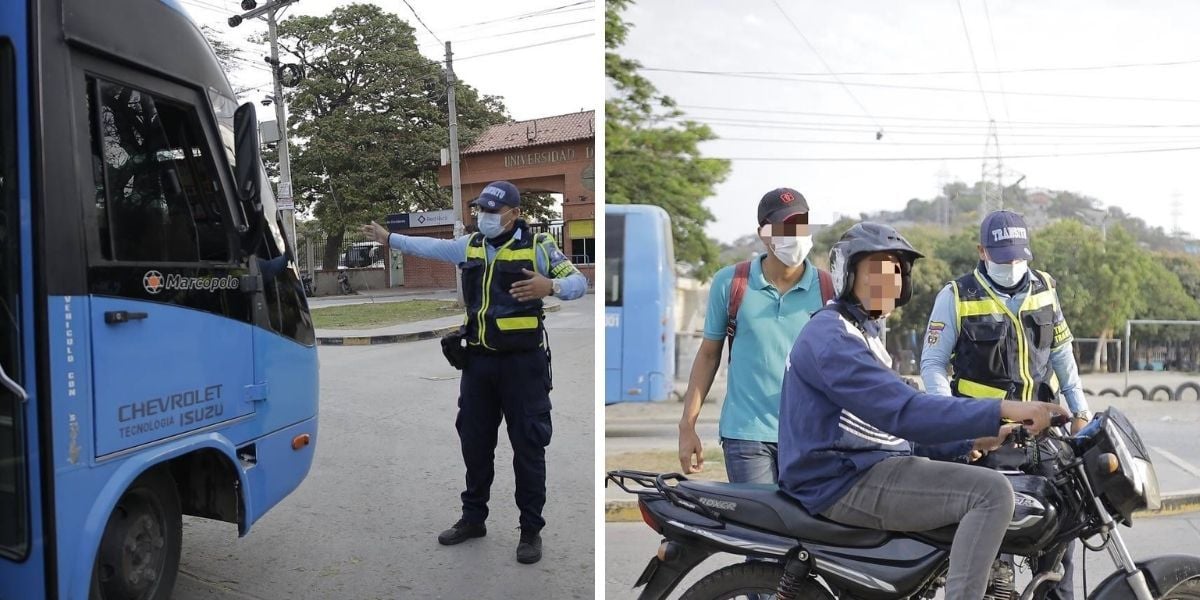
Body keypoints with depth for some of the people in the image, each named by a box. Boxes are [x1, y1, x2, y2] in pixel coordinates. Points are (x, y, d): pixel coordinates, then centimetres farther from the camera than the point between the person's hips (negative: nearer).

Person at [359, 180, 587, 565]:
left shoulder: (537, 245, -6)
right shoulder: (470, 245, 11)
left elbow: (578, 282, -8)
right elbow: (429, 247, 21)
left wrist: (550, 286, -27)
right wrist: (388, 238, 22)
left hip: (522, 361, -6)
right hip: (479, 359, 6)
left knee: (527, 445, 0)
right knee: (474, 440, 15)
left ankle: (531, 529, 13)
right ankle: (473, 517, 31)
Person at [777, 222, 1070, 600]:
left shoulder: (863, 334, 21)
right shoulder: (831, 335, -14)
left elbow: (894, 428, 20)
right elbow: (903, 411, -26)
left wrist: (974, 441, 11)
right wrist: (1001, 410, -27)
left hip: (862, 469, 11)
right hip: (843, 481, -11)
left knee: (989, 486, 19)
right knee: (992, 493, -20)